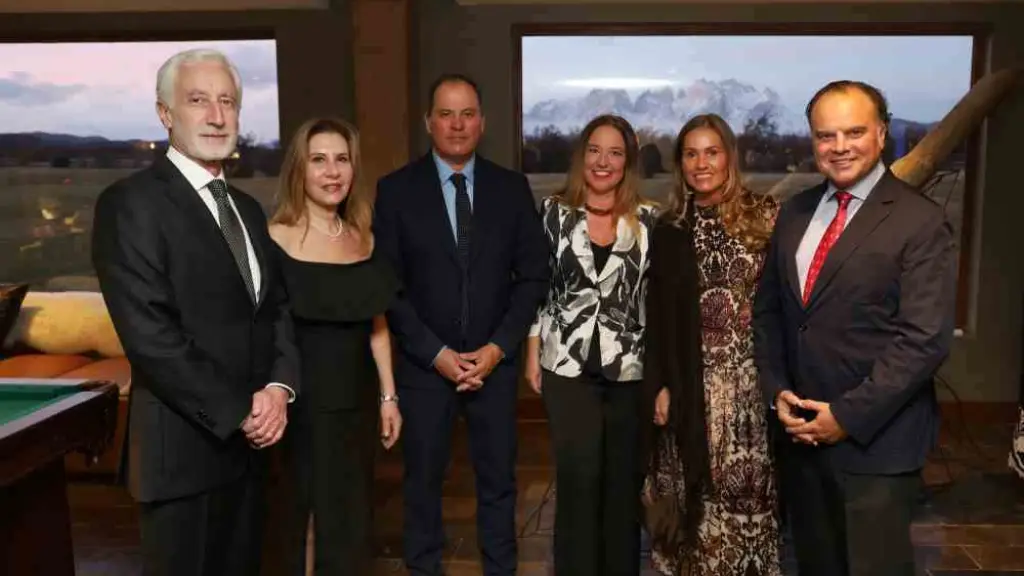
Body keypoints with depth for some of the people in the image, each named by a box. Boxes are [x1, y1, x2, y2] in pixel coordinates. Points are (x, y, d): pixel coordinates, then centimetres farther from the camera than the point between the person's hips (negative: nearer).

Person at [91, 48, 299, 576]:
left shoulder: (247, 208, 12)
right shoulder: (130, 203, -12)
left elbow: (278, 307, 11)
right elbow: (149, 335, -20)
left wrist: (279, 387, -7)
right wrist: (238, 414, -16)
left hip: (250, 443, 7)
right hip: (185, 448, -7)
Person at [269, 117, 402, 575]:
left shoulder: (364, 239, 6)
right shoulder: (275, 239, -10)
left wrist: (388, 396, 11)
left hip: (357, 399, 5)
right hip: (302, 402, -5)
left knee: (354, 522, 16)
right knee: (301, 522, 8)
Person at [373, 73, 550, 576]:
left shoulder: (511, 188, 2)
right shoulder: (396, 190, -3)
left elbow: (532, 276, 2)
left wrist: (497, 347, -8)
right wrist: (435, 353, -11)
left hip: (495, 361, 1)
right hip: (424, 363, -1)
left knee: (498, 480, 13)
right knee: (423, 481, 12)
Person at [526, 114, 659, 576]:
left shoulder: (648, 218, 1)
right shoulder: (554, 211, 1)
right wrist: (532, 355, 2)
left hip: (631, 367, 1)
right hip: (568, 365, -1)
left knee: (623, 478, 11)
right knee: (577, 479, 3)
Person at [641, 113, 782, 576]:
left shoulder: (765, 215, 1)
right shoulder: (670, 230, 5)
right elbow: (659, 315, 6)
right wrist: (662, 384, 2)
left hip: (755, 373, -1)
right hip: (696, 380, 1)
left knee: (752, 485, 5)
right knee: (702, 489, 7)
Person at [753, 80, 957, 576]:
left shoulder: (921, 222, -10)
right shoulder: (794, 213, 8)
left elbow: (924, 341, -16)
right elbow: (767, 310, 12)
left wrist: (848, 416, -17)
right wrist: (778, 392, -1)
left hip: (875, 441, -5)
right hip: (800, 433, 6)